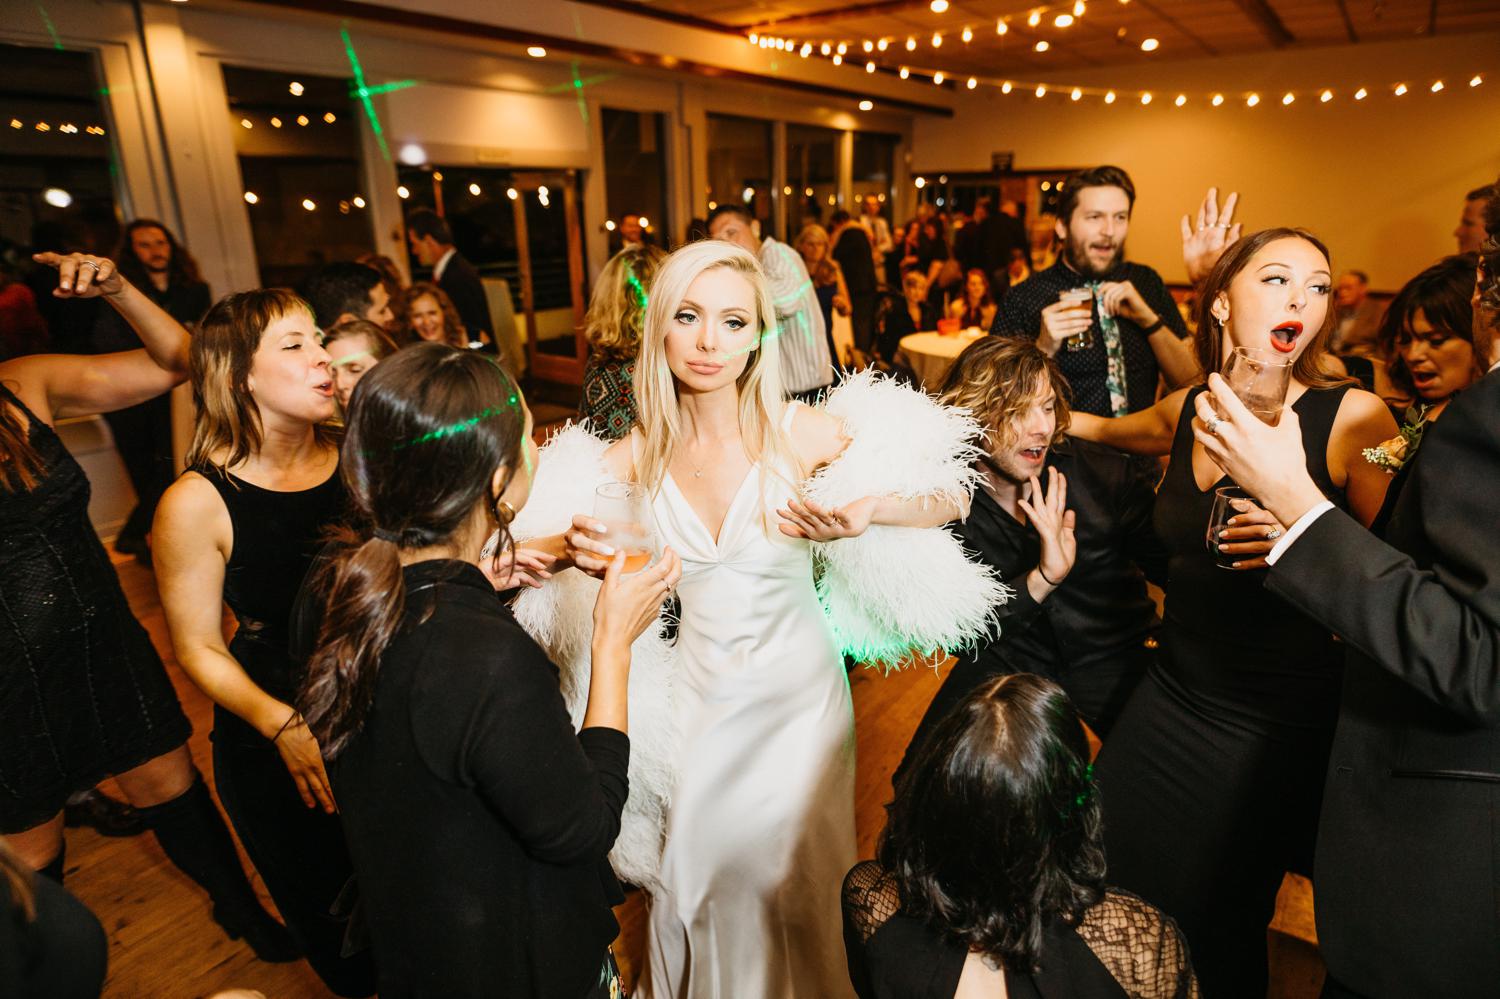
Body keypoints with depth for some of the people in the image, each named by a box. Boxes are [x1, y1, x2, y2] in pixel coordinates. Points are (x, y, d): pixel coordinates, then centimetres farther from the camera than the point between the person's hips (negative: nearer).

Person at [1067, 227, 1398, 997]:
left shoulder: (1352, 416, -12)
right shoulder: (1187, 411, 2)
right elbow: (1110, 430, 24)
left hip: (1272, 729, -4)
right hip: (1170, 697, 5)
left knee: (1214, 934, 13)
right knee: (1114, 909, 17)